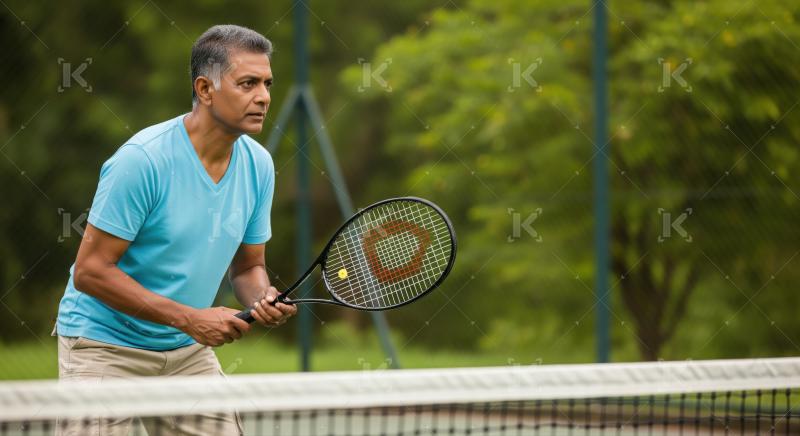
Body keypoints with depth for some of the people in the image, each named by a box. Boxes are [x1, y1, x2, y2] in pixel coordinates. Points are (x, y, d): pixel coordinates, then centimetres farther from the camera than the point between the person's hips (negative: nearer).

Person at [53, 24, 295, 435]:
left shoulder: (258, 164, -2)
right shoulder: (142, 159, -22)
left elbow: (247, 266, 10)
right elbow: (90, 270, -21)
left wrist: (262, 300, -15)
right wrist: (190, 317, -24)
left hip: (189, 353, 6)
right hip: (104, 345, -6)